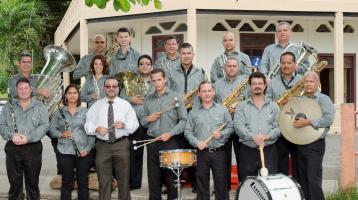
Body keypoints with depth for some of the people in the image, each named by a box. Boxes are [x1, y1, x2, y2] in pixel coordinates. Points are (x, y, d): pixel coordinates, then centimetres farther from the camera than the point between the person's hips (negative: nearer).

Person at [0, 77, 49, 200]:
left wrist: (28, 138, -17)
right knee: (14, 183, 6)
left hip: (33, 148, -1)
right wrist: (11, 135, -15)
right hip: (12, 148, 1)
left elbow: (44, 125, -4)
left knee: (32, 183, 4)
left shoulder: (40, 107, 7)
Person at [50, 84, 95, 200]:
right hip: (65, 151, 0)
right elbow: (52, 128, 6)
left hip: (83, 151, 0)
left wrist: (88, 148, -9)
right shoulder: (59, 112, 6)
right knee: (67, 182, 6)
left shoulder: (85, 112, 5)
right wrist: (61, 134, -14)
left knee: (83, 181, 6)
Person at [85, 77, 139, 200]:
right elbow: (87, 125, 3)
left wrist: (124, 125, -18)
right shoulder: (96, 106, 8)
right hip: (102, 146, 1)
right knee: (104, 181, 4)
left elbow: (134, 125, 1)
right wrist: (96, 129, -17)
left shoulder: (125, 105, 7)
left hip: (121, 144, 0)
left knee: (123, 180, 5)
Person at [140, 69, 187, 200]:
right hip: (152, 142, 4)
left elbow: (183, 120, -5)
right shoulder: (148, 100, 11)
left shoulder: (175, 97, -2)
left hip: (170, 142, -4)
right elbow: (142, 121, 17)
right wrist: (148, 119, -6)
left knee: (172, 178, 0)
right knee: (153, 178, 7)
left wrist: (170, 134, -15)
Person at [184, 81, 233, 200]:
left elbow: (230, 128, 6)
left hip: (219, 152, 0)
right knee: (202, 184, 6)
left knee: (221, 184, 2)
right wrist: (196, 142, -12)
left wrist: (222, 134, -13)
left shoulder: (222, 110, 6)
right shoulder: (193, 113, 7)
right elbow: (187, 131, 4)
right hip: (201, 153, 1)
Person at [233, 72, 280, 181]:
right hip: (247, 151, 0)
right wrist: (253, 137, -20)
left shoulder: (273, 106, 11)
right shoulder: (242, 106, 7)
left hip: (269, 150, 1)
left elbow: (279, 127, 3)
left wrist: (267, 136, -15)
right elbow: (238, 125, -6)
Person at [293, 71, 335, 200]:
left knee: (313, 180, -9)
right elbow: (294, 117, 24)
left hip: (315, 144, -7)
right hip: (300, 144, 7)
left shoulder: (323, 99, -4)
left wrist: (308, 122, -22)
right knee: (302, 179, 10)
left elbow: (329, 118, -19)